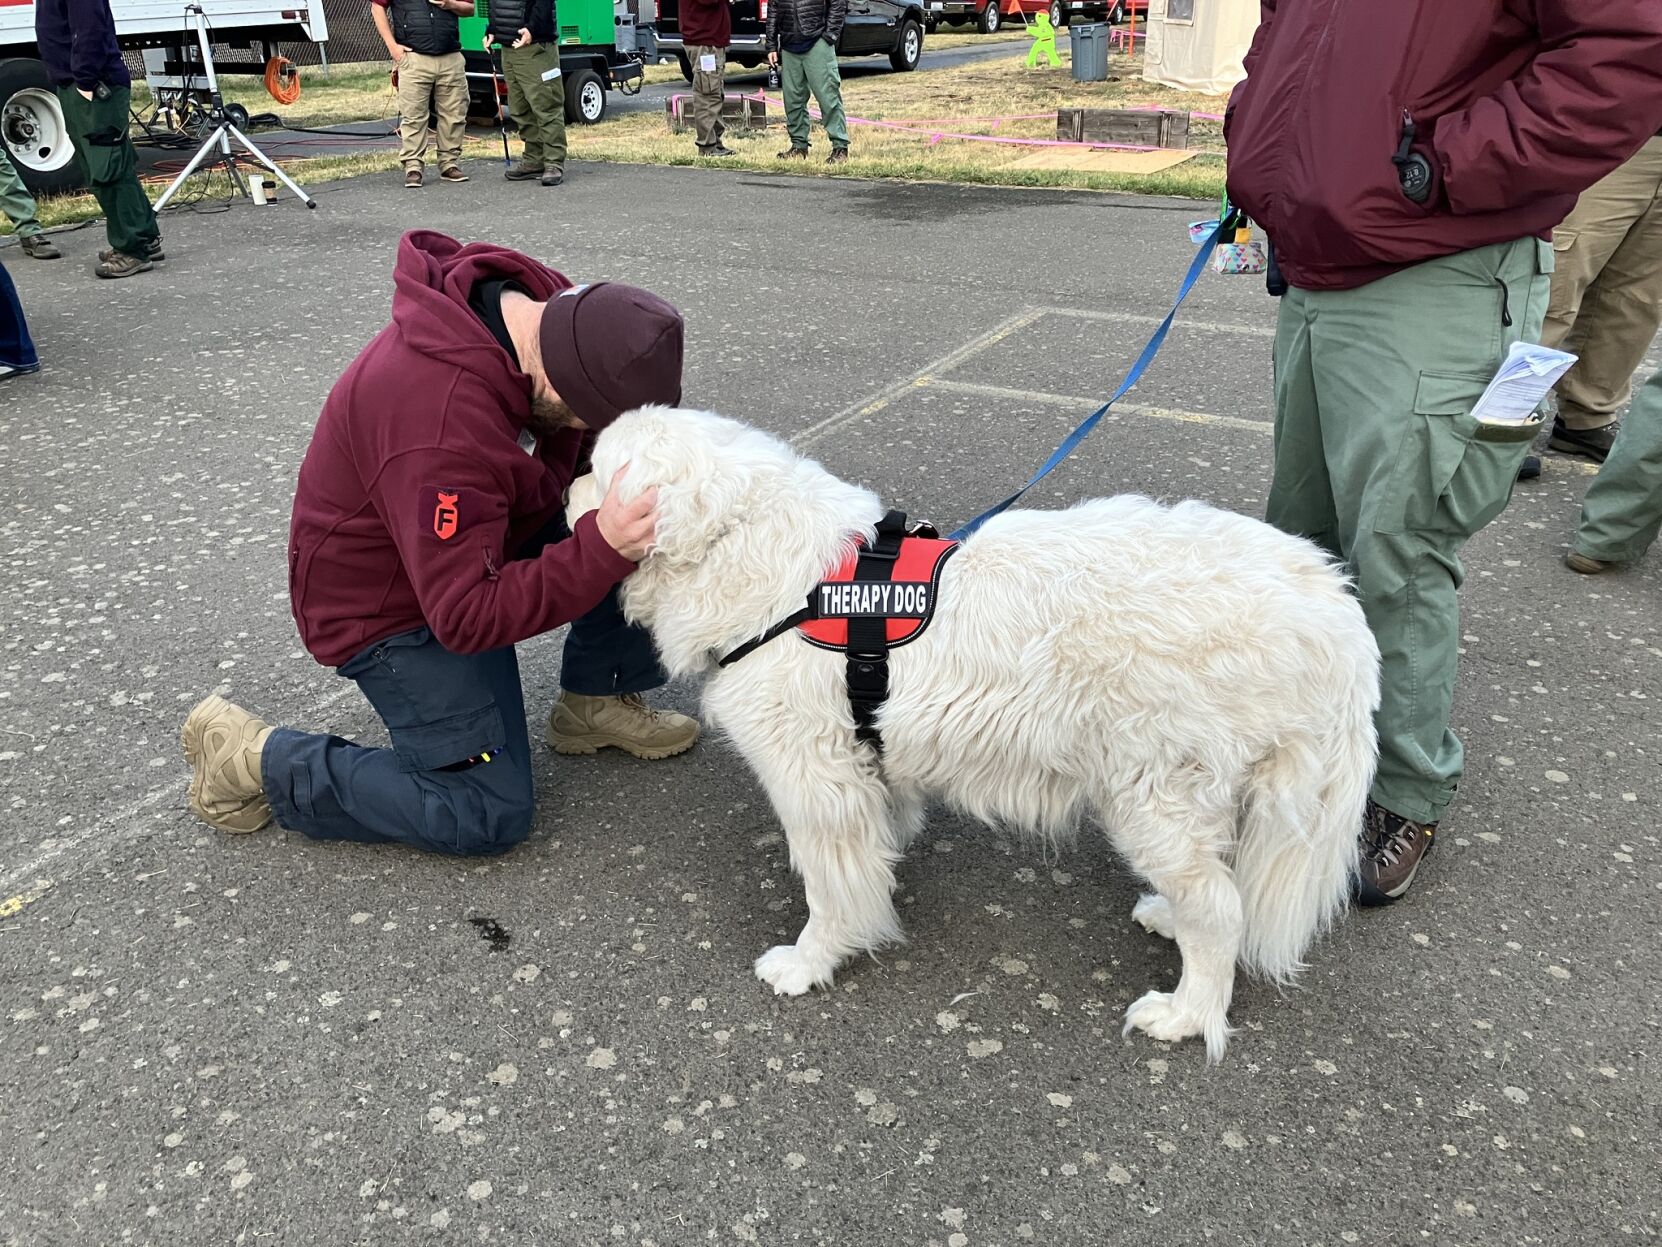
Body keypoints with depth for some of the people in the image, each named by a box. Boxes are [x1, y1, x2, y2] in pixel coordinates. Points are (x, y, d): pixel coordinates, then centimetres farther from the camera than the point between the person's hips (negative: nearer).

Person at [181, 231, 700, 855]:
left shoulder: (548, 309, -15)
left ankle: (595, 704, 9)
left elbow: (586, 449, 2)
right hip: (383, 603, -8)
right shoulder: (440, 426, -40)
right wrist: (601, 548, -47)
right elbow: (467, 618, -36)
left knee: (639, 536, -12)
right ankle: (255, 757, 4)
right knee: (489, 815, -9)